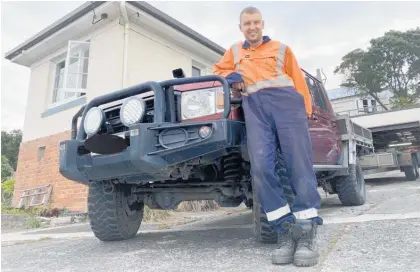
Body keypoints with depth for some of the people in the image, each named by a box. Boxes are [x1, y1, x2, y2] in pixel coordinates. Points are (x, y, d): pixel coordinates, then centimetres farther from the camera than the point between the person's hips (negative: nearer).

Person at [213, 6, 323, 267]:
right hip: (254, 106, 1)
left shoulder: (281, 48, 24)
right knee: (261, 167, -18)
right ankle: (286, 231, -11)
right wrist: (231, 76, 11)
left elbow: (298, 80, 18)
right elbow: (219, 69, 35)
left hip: (286, 101, 0)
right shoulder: (235, 51, 32)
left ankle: (307, 232, -7)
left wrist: (305, 113, 3)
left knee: (300, 165, -12)